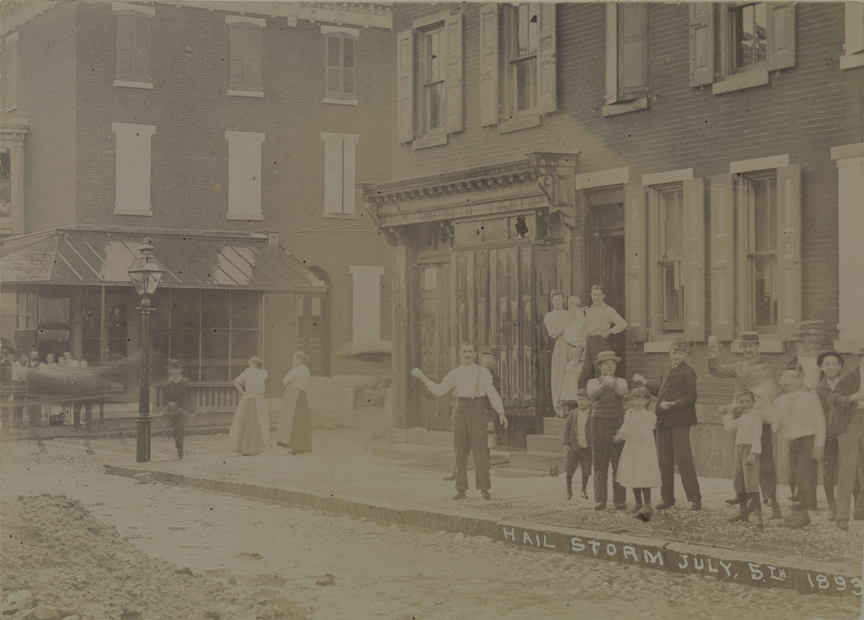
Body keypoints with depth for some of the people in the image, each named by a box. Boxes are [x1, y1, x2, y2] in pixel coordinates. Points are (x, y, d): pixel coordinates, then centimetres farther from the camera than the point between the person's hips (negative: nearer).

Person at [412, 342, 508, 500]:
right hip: (461, 411, 3)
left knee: (480, 449, -7)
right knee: (461, 451, 3)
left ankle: (484, 488, -1)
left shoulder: (482, 372, 1)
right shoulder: (454, 374, 12)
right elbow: (439, 390, 10)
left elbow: (492, 393, -3)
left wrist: (501, 412, -12)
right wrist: (422, 377, 4)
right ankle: (461, 489, 6)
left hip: (477, 411, -3)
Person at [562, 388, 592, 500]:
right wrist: (566, 442, -2)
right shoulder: (573, 413, 4)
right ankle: (569, 491, 15)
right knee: (569, 470, 2)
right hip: (574, 447, 1)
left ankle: (584, 490, 22)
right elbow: (567, 427, 6)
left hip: (587, 448, -1)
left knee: (586, 471, 5)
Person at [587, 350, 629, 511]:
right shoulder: (593, 382, 7)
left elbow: (623, 393, -15)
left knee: (618, 463, -4)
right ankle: (600, 500, 0)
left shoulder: (620, 382, 8)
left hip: (617, 423, 0)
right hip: (599, 424, 0)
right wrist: (604, 385, -35)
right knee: (600, 464, -1)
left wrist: (613, 385, -36)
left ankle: (620, 500, -2)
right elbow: (592, 394, -15)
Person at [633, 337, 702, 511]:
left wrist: (672, 404, -22)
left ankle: (694, 498, -5)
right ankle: (667, 498, 17)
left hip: (680, 421, -7)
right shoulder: (666, 371, 15)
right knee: (664, 460, 9)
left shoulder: (688, 372, -7)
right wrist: (644, 382, 31)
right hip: (664, 421, 7)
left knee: (683, 459, -10)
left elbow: (691, 397, -12)